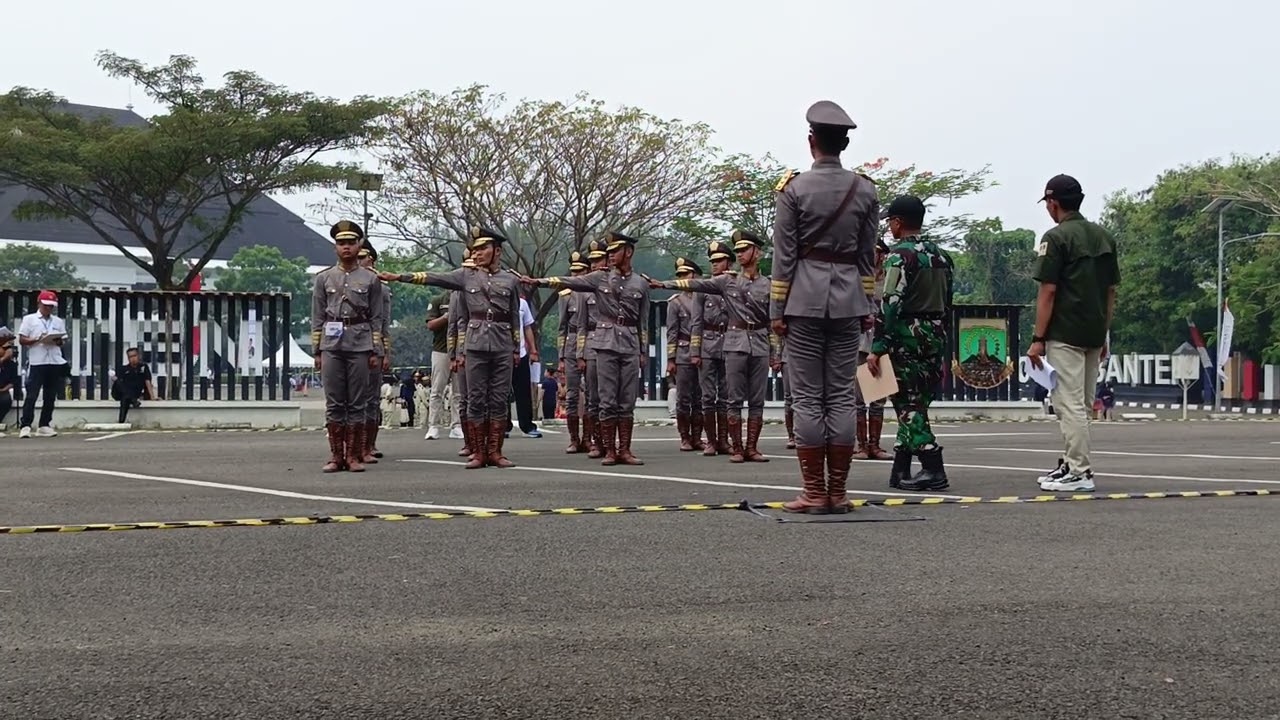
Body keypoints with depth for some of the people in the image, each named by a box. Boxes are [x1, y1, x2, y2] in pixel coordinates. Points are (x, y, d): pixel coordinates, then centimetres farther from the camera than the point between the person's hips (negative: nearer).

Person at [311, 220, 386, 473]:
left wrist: (376, 352, -1)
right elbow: (317, 317, 9)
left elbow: (377, 318, 6)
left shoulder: (371, 279, 7)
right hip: (331, 345, 1)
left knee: (358, 403, 0)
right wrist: (317, 351, 3)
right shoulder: (324, 278, 10)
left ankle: (354, 456, 5)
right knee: (334, 402, 1)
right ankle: (336, 455, 6)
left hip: (360, 345, -1)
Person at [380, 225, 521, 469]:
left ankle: (495, 452, 6)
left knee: (500, 399, 1)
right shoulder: (466, 275, 7)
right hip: (476, 345, 0)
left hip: (503, 347, 0)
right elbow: (433, 278, 1)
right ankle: (479, 453, 4)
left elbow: (515, 318, 12)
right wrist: (399, 277, -7)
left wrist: (516, 349, 10)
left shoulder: (509, 280, 8)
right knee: (476, 399, 0)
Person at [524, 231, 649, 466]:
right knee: (608, 400, -2)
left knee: (627, 401, 1)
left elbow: (643, 321, 10)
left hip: (631, 344, 1)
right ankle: (610, 451, 1)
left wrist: (644, 351, 7)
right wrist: (538, 281, -14)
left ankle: (625, 450, 6)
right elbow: (569, 282, -3)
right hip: (606, 343, -1)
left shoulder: (641, 284, 9)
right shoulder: (600, 278, 7)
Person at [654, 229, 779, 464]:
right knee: (735, 399, -2)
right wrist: (664, 284, -10)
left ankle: (751, 447, 5)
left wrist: (775, 354, 8)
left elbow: (773, 322, 10)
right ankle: (737, 448, 0)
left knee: (757, 400, 1)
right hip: (735, 344, -1)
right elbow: (695, 284, 0)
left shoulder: (767, 285, 8)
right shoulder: (727, 281, 6)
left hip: (760, 345, 1)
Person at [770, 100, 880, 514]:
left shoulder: (794, 188, -5)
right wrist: (867, 307, 16)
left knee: (807, 398, 0)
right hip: (848, 302, 3)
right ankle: (837, 493, 7)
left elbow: (784, 255, -5)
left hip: (804, 300, -3)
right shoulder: (865, 190, 5)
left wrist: (777, 309, -1)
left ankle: (814, 494, 0)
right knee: (842, 396, 5)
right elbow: (868, 255, 9)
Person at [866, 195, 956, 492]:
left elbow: (890, 304, -18)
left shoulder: (900, 255, -11)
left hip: (907, 337, -8)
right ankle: (901, 470, 16)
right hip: (936, 336, 8)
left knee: (909, 404, -5)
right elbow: (947, 304, 17)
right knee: (914, 403, 13)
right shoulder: (941, 256, 15)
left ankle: (933, 470, -11)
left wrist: (877, 348, -17)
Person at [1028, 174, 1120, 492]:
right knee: (1080, 404, 16)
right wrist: (1104, 335, 19)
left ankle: (1080, 473, -7)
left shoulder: (1056, 237, -10)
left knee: (1069, 404, -6)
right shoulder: (1104, 237, 12)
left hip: (1064, 335, -8)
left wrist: (1038, 339, -11)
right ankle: (1071, 464, 23)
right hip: (1094, 335, 8)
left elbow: (1048, 292, -14)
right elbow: (1111, 291, 13)